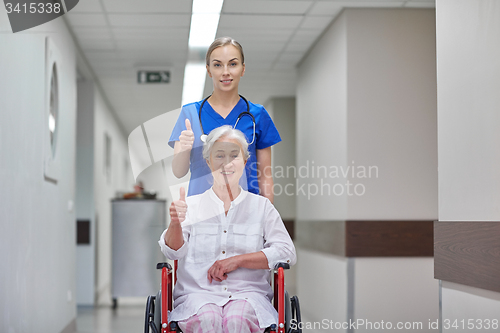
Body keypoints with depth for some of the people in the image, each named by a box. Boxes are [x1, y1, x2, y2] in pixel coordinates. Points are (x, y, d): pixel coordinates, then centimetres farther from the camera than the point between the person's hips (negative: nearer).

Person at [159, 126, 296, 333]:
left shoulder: (261, 206, 16)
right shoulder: (191, 205, 14)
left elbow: (286, 253, 4)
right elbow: (172, 252, -1)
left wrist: (236, 260, -7)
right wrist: (175, 223, -24)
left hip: (247, 293, 0)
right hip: (198, 294, 0)